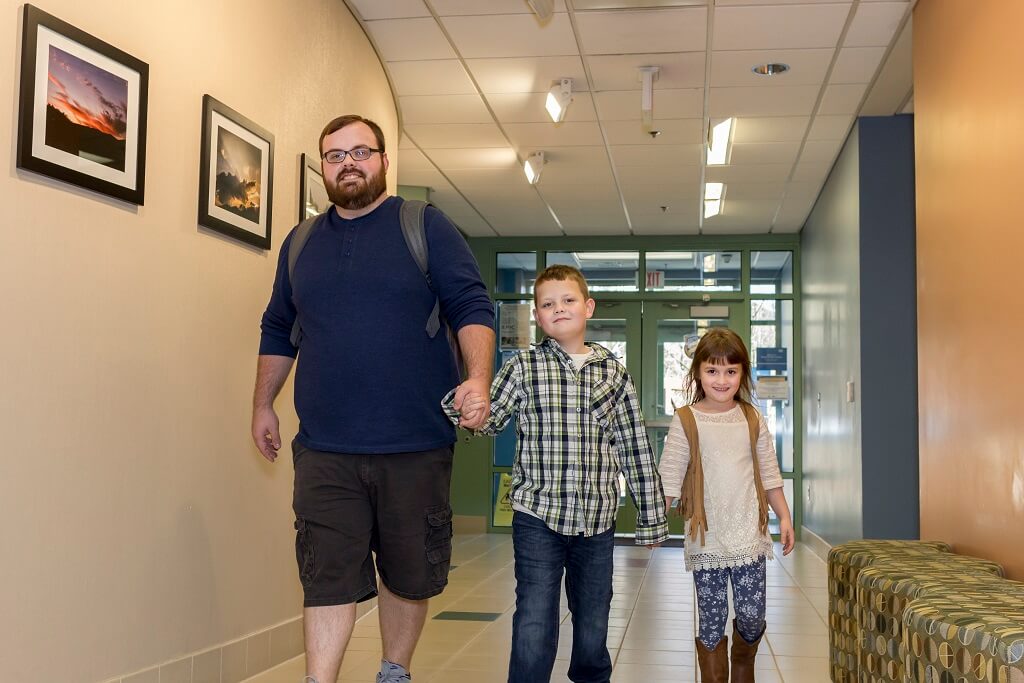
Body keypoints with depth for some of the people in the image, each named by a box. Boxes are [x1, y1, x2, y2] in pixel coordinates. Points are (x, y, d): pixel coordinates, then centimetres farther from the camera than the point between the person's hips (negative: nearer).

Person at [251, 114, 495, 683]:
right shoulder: (300, 244, 13)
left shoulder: (425, 226, 2)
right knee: (327, 576, -3)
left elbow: (473, 309, -4)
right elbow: (277, 332, 22)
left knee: (408, 573, 11)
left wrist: (478, 380, -19)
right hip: (324, 450, 2)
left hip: (415, 445, -2)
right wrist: (262, 404, 21)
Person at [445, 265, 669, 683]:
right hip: (538, 517, -2)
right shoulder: (522, 368, 0)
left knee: (593, 629, 15)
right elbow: (485, 421, 0)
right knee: (534, 630, -4)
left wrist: (651, 520, 7)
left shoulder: (614, 373, 4)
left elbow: (636, 449, 6)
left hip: (597, 522, 2)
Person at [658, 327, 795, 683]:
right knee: (711, 622, 4)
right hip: (707, 540, -2)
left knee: (752, 618, 7)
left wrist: (784, 516, 10)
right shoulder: (686, 420, -4)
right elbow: (669, 477, -4)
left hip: (749, 537, 2)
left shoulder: (752, 419, 5)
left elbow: (769, 473, 12)